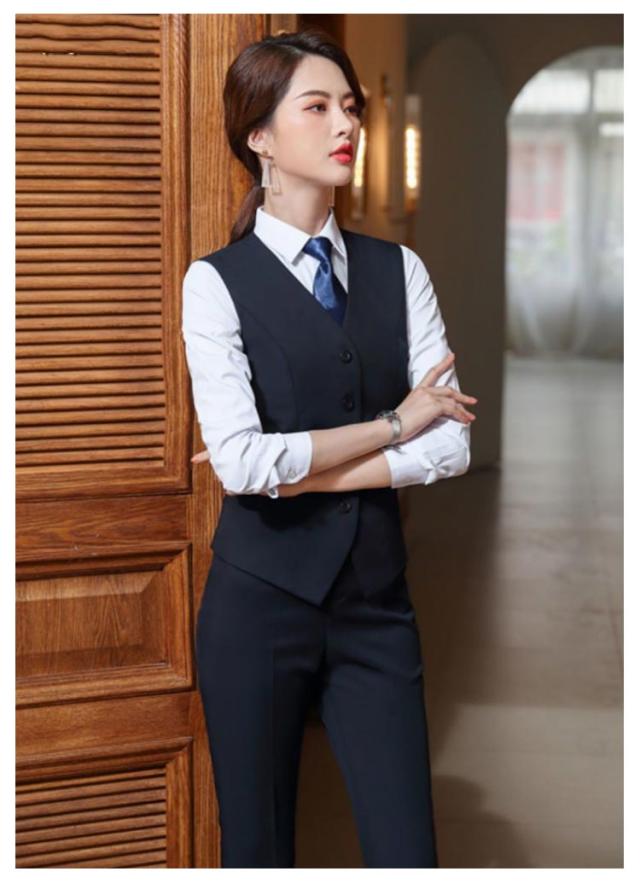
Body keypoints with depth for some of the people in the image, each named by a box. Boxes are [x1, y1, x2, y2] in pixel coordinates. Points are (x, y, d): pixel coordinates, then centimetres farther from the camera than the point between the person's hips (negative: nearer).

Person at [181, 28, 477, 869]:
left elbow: (452, 444, -4)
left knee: (408, 852, 3)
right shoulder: (218, 281, -5)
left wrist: (296, 471, -11)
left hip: (376, 601, 3)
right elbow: (241, 459, -18)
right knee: (259, 847, 11)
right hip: (261, 602, -3)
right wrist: (393, 424, -10)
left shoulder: (398, 269, 5)